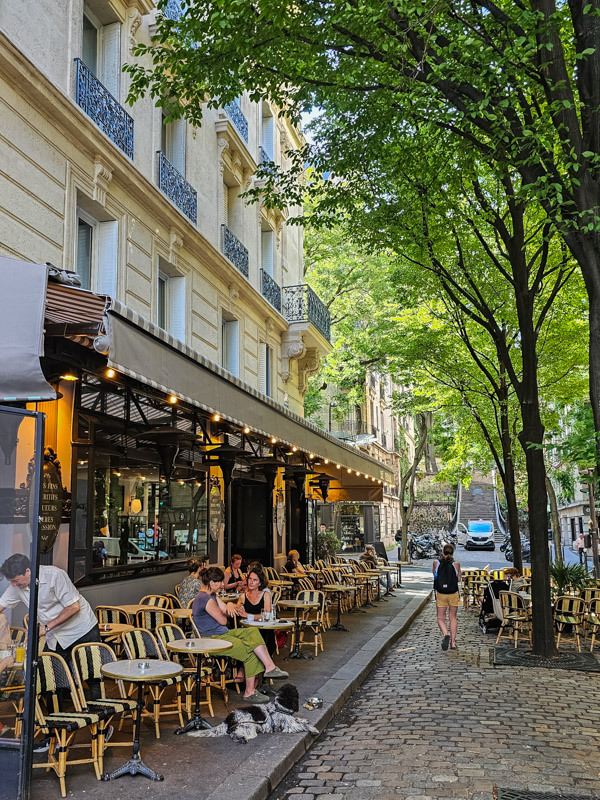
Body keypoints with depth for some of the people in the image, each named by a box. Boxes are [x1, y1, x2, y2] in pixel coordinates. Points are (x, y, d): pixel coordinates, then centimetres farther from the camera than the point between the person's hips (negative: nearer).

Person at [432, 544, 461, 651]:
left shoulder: (436, 563, -6)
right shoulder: (456, 564, -6)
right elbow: (459, 578, 7)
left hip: (441, 594, -1)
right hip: (454, 594, 1)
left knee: (441, 618, 8)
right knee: (453, 618, 14)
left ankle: (445, 634, -20)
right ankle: (453, 642, 13)